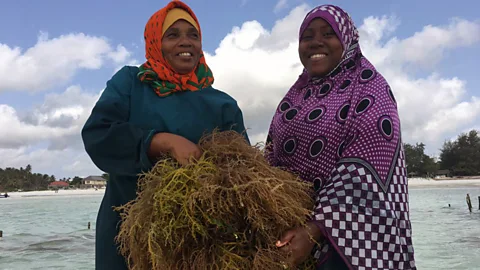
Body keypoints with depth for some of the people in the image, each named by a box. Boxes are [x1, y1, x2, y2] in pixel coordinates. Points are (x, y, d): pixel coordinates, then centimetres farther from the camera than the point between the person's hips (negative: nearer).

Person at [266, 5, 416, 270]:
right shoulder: (295, 94, 9)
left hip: (346, 232, -5)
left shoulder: (369, 91, -8)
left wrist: (315, 229, -24)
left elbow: (362, 175, -18)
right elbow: (272, 157, 9)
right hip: (293, 227, 5)